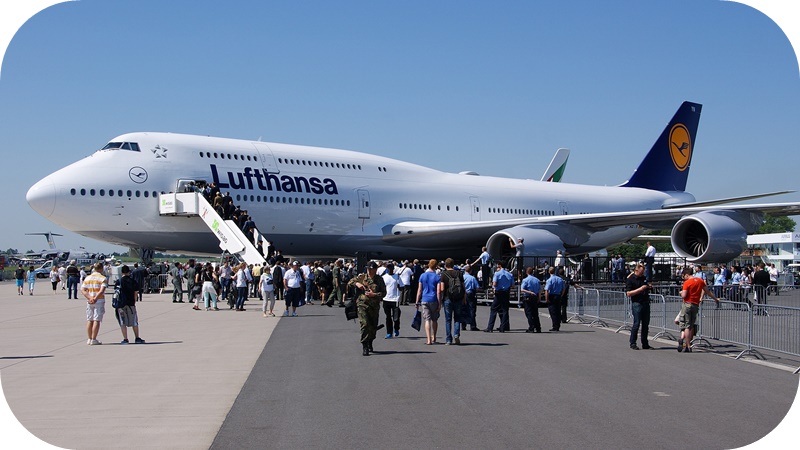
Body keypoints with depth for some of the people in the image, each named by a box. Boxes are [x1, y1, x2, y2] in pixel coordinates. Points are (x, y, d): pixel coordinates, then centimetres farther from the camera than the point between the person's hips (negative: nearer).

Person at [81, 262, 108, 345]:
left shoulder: (87, 278, 10)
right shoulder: (103, 278, -5)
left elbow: (82, 290, 1)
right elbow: (102, 290, -18)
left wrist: (90, 298, -8)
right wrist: (95, 299, -16)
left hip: (89, 301, 5)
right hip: (99, 301, -4)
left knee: (89, 320, 11)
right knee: (97, 320, -3)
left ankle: (89, 339, 15)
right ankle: (93, 339, -5)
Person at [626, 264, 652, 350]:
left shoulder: (644, 278, 14)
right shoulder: (630, 279, -7)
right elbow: (628, 293, -15)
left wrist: (649, 287, 6)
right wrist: (640, 289, -20)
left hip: (646, 303, 7)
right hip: (637, 303, -7)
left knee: (646, 324, 7)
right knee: (636, 323, -7)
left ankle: (645, 344, 14)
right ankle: (633, 343, 4)